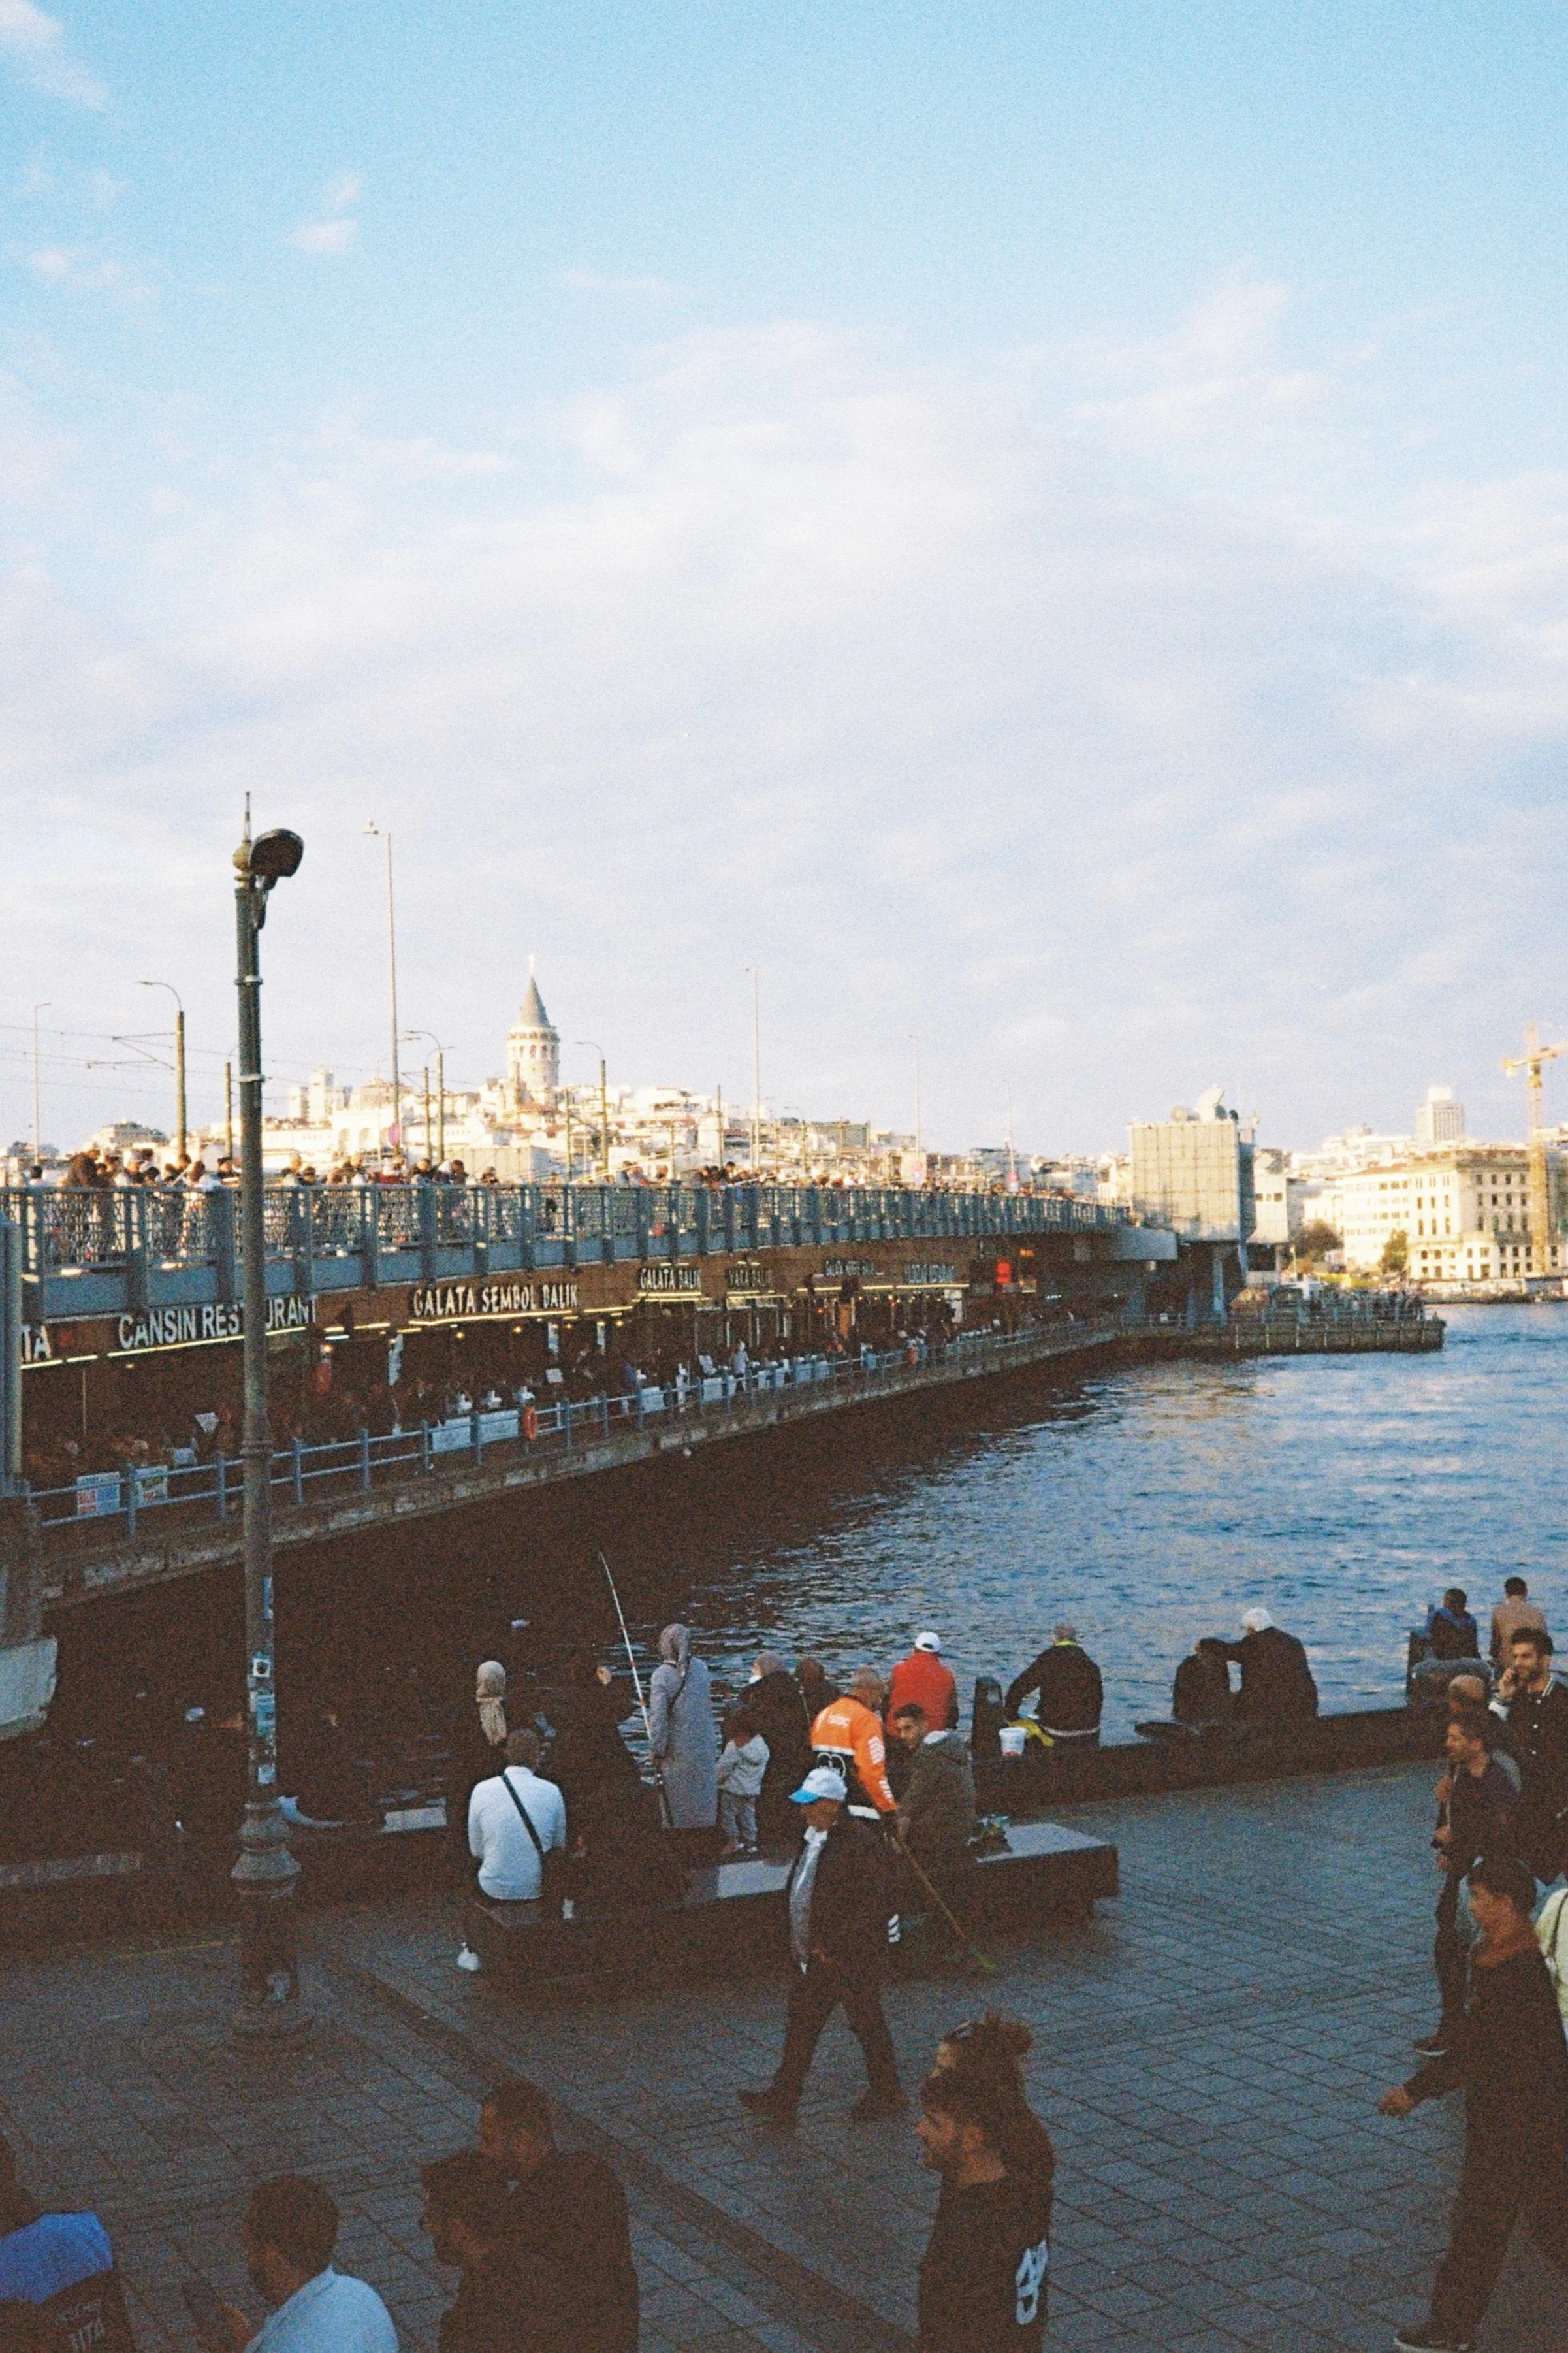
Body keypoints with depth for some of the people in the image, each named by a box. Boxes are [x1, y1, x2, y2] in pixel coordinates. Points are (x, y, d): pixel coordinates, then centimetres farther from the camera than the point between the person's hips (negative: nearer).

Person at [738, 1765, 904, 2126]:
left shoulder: (861, 1844, -23)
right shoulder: (814, 1836, 5)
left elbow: (875, 1906, -24)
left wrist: (833, 1947, -20)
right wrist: (801, 1941, 11)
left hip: (850, 1960, -8)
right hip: (813, 1956, 8)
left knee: (867, 2025, 9)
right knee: (801, 2027, 12)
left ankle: (886, 2095, 27)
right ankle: (783, 2100, 19)